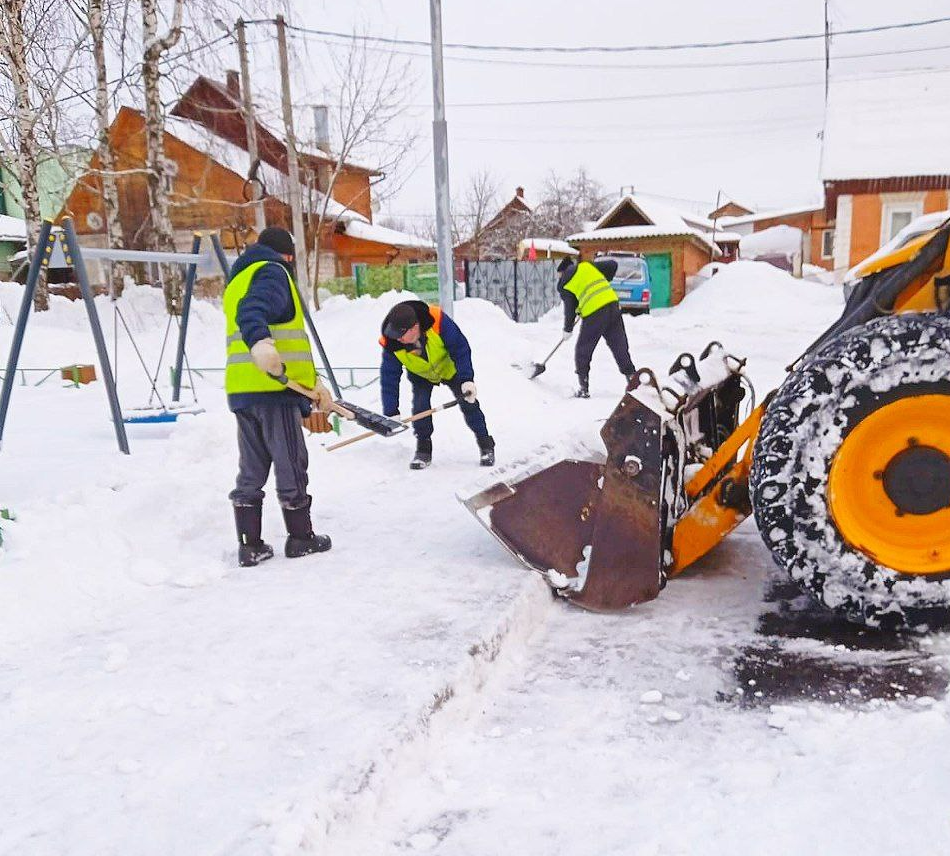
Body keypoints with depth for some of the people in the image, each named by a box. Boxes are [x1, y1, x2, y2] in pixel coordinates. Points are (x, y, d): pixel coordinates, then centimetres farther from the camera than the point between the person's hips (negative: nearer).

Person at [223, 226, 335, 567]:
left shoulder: (238, 281, 27)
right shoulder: (273, 272, -2)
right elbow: (253, 310, -26)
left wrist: (311, 380, 25)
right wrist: (259, 341, -46)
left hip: (241, 391, 8)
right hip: (274, 388, -8)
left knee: (251, 470, 12)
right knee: (291, 465, 4)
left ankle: (250, 545, 15)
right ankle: (301, 538, 16)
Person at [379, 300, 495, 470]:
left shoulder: (437, 321, -40)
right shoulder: (391, 344, -31)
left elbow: (461, 349, -28)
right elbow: (389, 379, -22)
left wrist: (467, 380, -34)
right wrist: (391, 413, -23)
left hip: (450, 368, -1)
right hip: (421, 375, 1)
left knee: (468, 403, -5)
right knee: (420, 406, -18)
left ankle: (486, 446, 10)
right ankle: (423, 451, -2)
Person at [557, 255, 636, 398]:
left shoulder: (564, 284, 8)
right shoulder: (587, 266, 19)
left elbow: (570, 309, 9)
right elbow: (612, 265, 18)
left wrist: (568, 330, 22)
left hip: (593, 314, -5)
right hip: (613, 303, 5)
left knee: (582, 351, 9)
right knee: (620, 347, 11)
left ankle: (583, 388, 10)